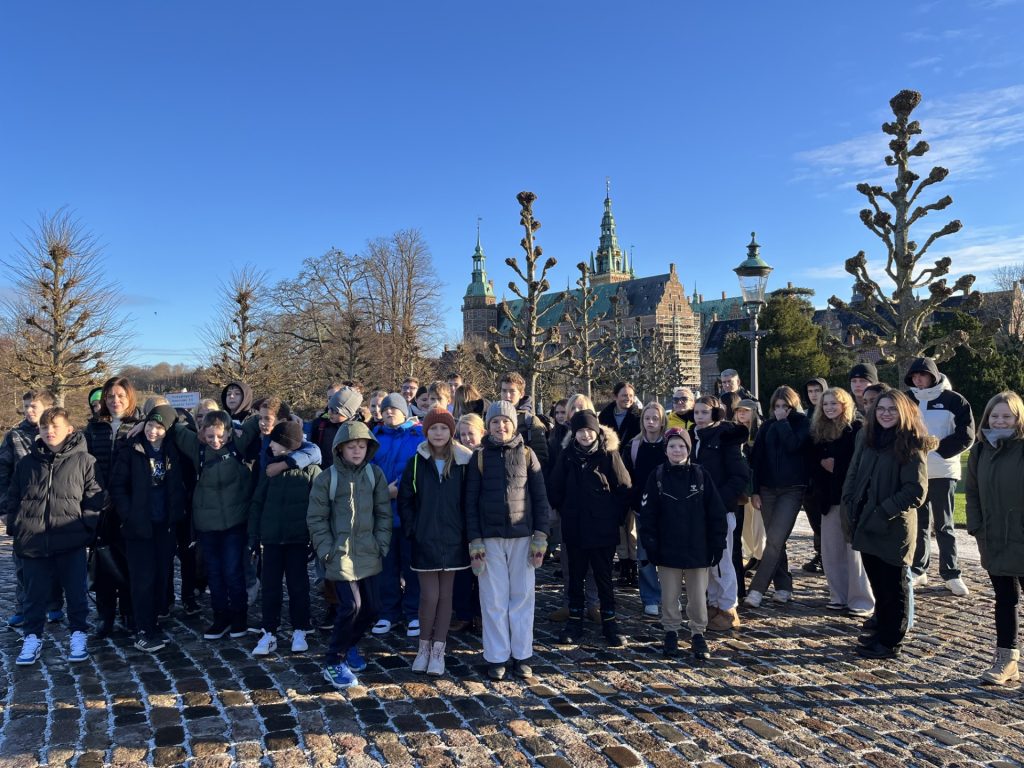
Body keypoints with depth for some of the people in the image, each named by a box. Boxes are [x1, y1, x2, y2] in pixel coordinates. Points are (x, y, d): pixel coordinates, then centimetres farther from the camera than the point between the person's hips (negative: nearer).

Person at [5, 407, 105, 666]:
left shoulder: (83, 460, -1)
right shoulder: (27, 463, 8)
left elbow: (94, 498, 1)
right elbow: (12, 498, 16)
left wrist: (86, 526, -5)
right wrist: (14, 526, 6)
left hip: (71, 542, -2)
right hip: (33, 542, 3)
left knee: (76, 592, 6)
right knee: (35, 595, 12)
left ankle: (79, 635, 22)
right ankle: (32, 638, 28)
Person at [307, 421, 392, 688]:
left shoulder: (375, 474, 3)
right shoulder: (327, 478, -6)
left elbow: (384, 512, 6)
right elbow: (316, 518, -3)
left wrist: (382, 544, 0)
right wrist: (326, 549, -8)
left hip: (368, 553, 4)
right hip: (341, 554, -4)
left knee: (371, 607, 8)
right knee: (351, 606, -9)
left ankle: (349, 645, 34)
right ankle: (334, 662, 9)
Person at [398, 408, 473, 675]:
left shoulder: (462, 463, 0)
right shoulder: (416, 463, 0)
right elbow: (404, 500, 3)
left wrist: (467, 532, -3)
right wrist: (411, 529, -4)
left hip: (453, 540, 1)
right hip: (424, 540, -1)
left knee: (445, 595, 8)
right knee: (429, 596, 0)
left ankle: (438, 650, 19)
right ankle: (424, 647, 20)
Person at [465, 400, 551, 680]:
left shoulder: (527, 455, 3)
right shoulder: (480, 457, 3)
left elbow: (540, 498, 3)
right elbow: (471, 502, 2)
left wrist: (540, 537, -3)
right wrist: (475, 541, -4)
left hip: (522, 536, 0)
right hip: (490, 538, 0)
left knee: (522, 597, 5)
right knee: (494, 599, 3)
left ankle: (521, 655, 16)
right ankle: (496, 657, 14)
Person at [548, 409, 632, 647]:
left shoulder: (609, 454, -7)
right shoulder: (567, 455, 0)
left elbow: (624, 489, -4)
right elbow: (554, 489, 7)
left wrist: (615, 517, -1)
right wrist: (565, 511, 9)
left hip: (603, 529, -2)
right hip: (574, 529, 2)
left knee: (604, 576, 6)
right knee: (575, 576, 12)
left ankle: (609, 622, 19)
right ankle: (575, 621, 23)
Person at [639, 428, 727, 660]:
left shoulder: (700, 474, -4)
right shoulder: (657, 476, -3)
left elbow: (716, 512, -1)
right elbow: (647, 513, -3)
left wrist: (717, 544, -3)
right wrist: (651, 545, -7)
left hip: (697, 549, 0)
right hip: (668, 549, 0)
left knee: (698, 596, 9)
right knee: (669, 596, 11)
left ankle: (698, 634, 25)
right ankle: (671, 632, 28)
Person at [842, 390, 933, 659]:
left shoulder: (911, 445, -10)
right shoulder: (868, 440, 9)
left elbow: (915, 490, -16)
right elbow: (852, 476, 12)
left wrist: (882, 514, -18)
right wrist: (851, 507, -1)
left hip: (894, 528, -6)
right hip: (866, 524, 6)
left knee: (894, 585, 6)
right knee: (877, 582, 17)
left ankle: (890, 642, 15)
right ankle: (882, 630, 31)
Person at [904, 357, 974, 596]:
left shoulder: (954, 400, -4)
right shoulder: (907, 399, 6)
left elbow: (966, 436, -8)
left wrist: (937, 449, -15)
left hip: (942, 473, -3)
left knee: (944, 525, 4)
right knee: (918, 524, 10)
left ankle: (951, 574, 13)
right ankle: (918, 570, 17)